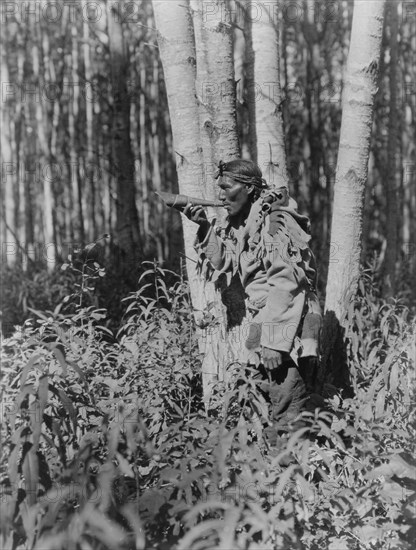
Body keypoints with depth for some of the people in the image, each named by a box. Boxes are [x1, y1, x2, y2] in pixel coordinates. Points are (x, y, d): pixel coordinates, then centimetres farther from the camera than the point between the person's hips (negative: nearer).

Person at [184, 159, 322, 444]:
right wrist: (205, 227, 9)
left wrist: (275, 342, -24)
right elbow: (221, 264, 23)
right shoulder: (241, 223, 14)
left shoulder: (276, 221, -13)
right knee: (280, 409, 12)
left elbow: (285, 284, -20)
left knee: (288, 415, -10)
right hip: (266, 328, 9)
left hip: (289, 330, -9)